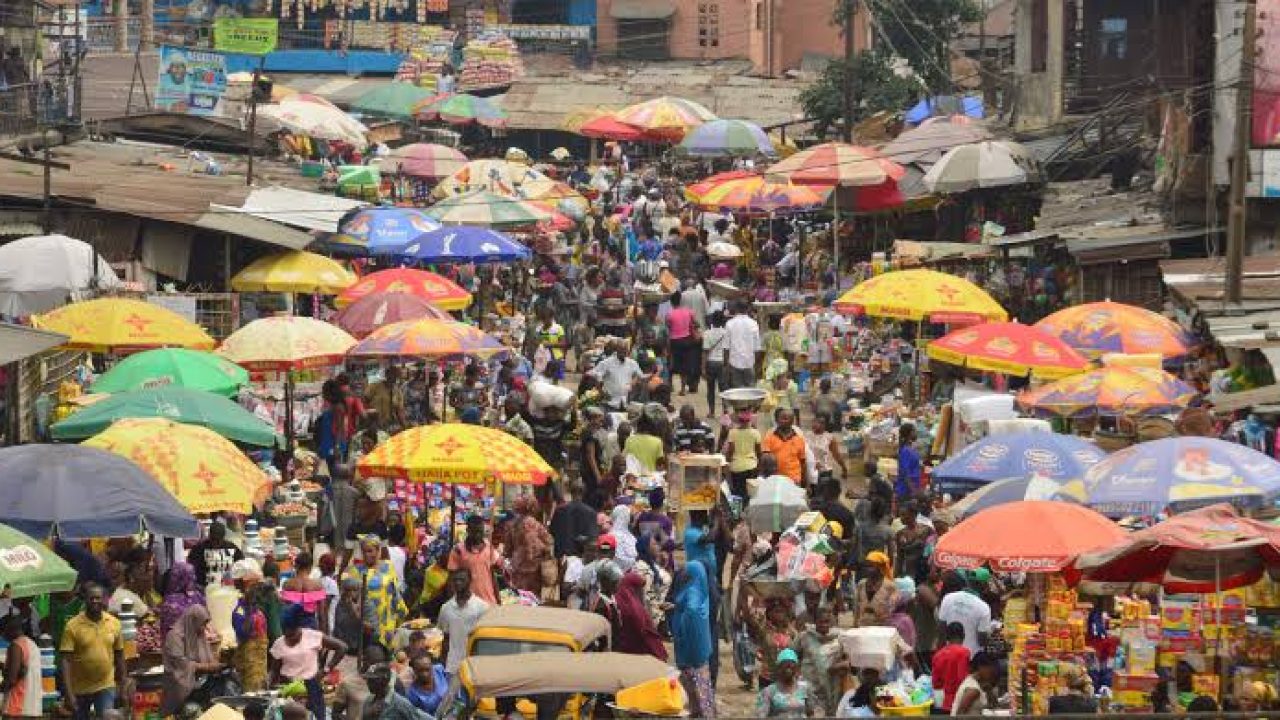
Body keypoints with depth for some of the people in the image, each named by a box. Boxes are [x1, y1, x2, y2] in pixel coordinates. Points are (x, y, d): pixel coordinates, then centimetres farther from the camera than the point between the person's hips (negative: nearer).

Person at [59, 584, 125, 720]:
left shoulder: (114, 623, 0)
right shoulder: (73, 626, -10)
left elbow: (119, 656, 11)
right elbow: (66, 661, -13)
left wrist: (122, 686, 13)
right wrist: (69, 693, -19)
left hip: (106, 687, 1)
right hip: (80, 689, -1)